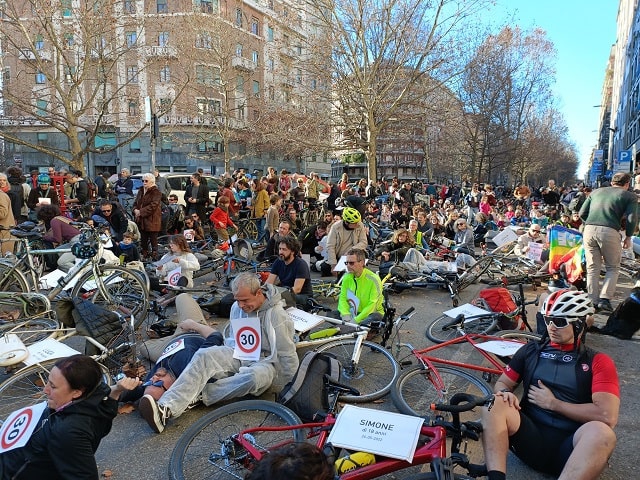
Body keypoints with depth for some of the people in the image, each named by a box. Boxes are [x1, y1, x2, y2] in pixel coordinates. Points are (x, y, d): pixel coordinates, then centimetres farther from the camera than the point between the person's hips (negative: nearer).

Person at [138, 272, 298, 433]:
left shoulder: (277, 315, -17)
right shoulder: (237, 307, 2)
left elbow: (288, 356, -11)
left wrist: (280, 387, -6)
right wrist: (225, 357, 6)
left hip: (265, 361, -5)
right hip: (240, 355, 5)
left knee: (254, 377, -42)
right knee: (204, 355, -24)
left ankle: (194, 397, -30)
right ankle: (166, 408, -39)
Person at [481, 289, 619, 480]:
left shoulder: (598, 362, 5)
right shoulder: (531, 350, 13)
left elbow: (607, 416, -9)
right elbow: (502, 383, 17)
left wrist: (552, 403, -6)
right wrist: (505, 393, -7)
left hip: (569, 446, -2)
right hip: (530, 437, 2)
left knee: (601, 432, -35)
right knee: (495, 404, -27)